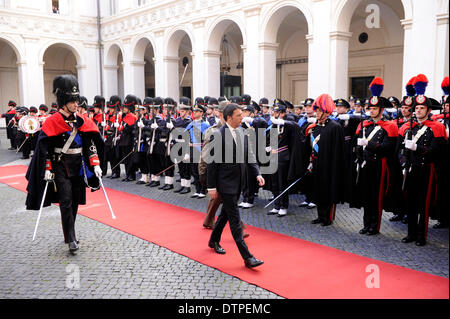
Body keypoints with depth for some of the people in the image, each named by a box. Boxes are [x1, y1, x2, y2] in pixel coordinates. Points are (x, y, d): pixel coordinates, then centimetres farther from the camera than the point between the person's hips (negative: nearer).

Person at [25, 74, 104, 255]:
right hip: (60, 167, -5)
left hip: (79, 166, 5)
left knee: (76, 201, 11)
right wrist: (47, 170, -13)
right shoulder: (53, 122, -8)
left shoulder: (83, 121, 5)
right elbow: (45, 148, -8)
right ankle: (71, 240, -5)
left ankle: (69, 232, 28)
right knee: (66, 201, -9)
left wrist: (95, 165, -1)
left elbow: (91, 145, 6)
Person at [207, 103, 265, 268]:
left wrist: (257, 173, -2)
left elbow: (248, 155, 10)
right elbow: (212, 163, -13)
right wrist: (211, 187, -13)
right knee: (235, 219, -4)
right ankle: (247, 257, -1)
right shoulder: (218, 135, -16)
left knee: (226, 213, 21)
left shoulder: (242, 132, 6)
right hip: (226, 183, -8)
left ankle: (214, 240, 41)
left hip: (238, 182, 8)